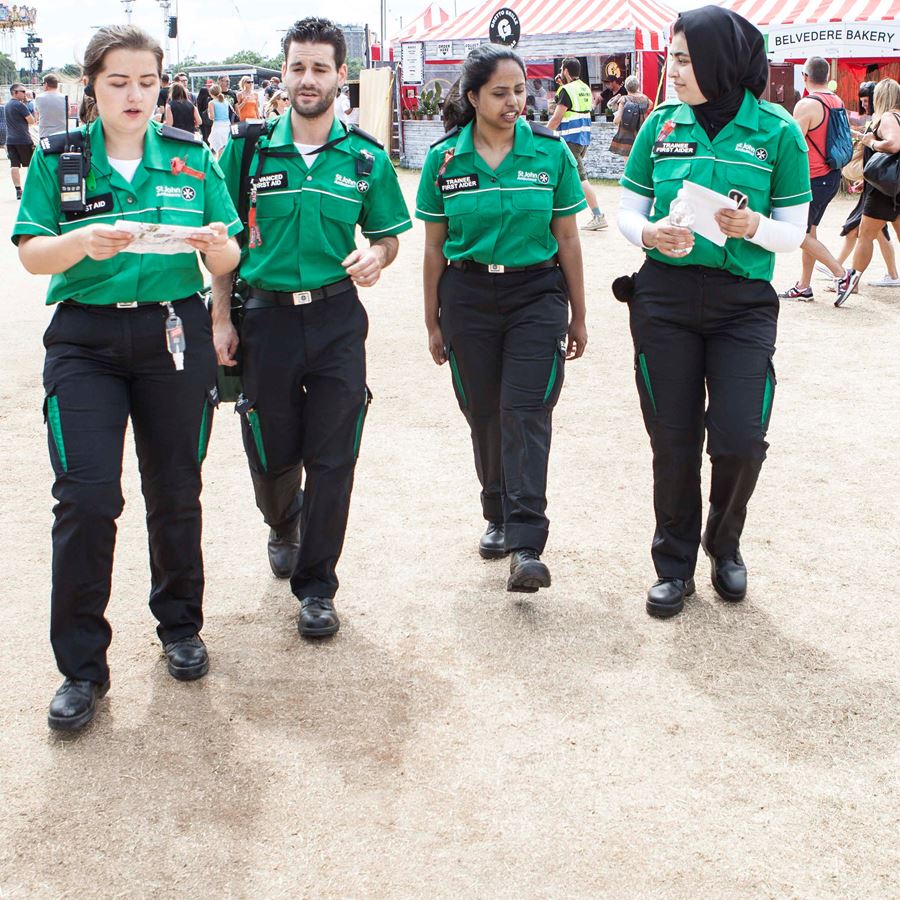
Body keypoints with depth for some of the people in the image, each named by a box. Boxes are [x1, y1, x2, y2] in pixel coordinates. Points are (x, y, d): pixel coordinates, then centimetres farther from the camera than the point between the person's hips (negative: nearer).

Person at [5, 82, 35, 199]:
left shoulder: (7, 104, 14)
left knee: (14, 165, 0)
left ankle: (18, 191, -3)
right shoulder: (19, 105, -12)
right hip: (23, 139, -7)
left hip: (10, 140, 7)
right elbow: (31, 121, -12)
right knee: (31, 165, 6)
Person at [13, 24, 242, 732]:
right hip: (85, 340, -1)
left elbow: (227, 262, 5)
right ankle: (82, 666, 2)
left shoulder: (191, 158, 5)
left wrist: (220, 243, -19)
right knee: (86, 496, -10)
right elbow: (31, 255, -5)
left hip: (175, 335, 2)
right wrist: (83, 242, -24)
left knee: (175, 493, 9)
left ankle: (180, 625, 31)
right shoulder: (58, 158, 2)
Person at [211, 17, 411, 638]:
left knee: (332, 458, 1)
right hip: (267, 314, 0)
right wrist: (222, 319, -3)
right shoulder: (248, 148, 0)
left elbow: (388, 235, 10)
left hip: (336, 317, 0)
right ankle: (284, 526, 46)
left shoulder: (365, 158, 2)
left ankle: (316, 585, 15)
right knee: (270, 454, 11)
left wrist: (376, 257, -13)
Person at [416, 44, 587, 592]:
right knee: (484, 414, 9)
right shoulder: (444, 160, 1)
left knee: (525, 413, -10)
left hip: (536, 294, -2)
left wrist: (578, 316, 6)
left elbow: (568, 239, 4)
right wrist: (433, 322, 9)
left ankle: (526, 546, -14)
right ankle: (499, 517, 29)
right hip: (468, 296, 2)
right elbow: (435, 247, 7)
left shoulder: (551, 152, -2)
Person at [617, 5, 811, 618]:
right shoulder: (661, 125, 3)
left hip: (744, 303, -2)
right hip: (665, 297, 2)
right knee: (674, 440, 5)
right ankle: (675, 564, 22)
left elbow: (794, 231, -1)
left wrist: (751, 226, -22)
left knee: (740, 439, -6)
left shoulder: (777, 131, -4)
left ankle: (725, 545, 23)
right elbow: (627, 211, 8)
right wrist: (652, 234, -14)